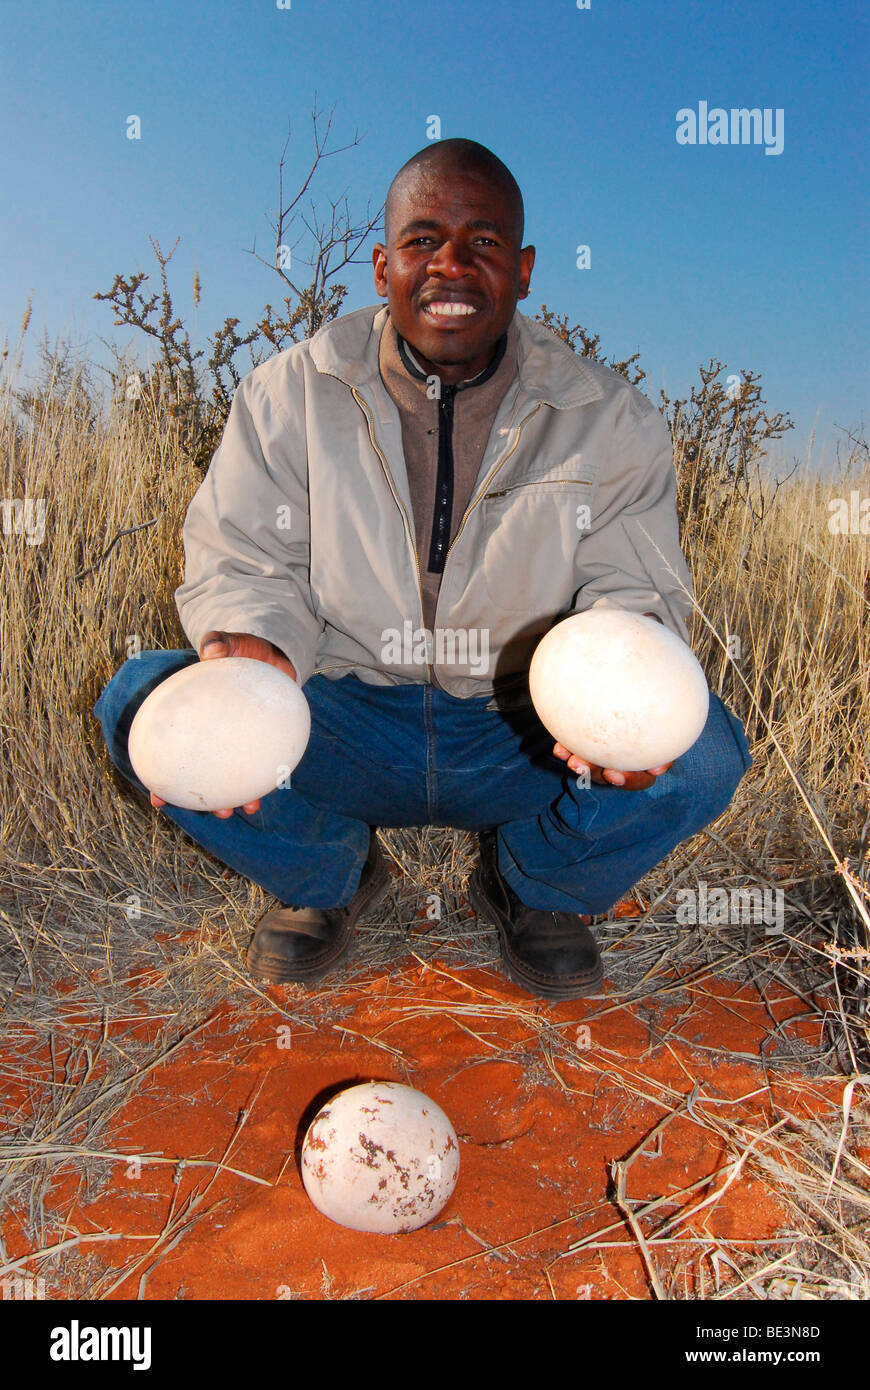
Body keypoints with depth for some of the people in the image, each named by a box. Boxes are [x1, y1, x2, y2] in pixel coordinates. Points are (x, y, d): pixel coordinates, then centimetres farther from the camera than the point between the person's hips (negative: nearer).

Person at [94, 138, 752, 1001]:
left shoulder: (608, 419, -2)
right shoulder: (290, 394, -2)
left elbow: (632, 588, -4)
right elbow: (242, 565, -3)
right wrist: (246, 656, -28)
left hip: (523, 739, 0)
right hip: (344, 725, 1)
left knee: (703, 751, -26)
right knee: (142, 698, -21)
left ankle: (532, 886, 9)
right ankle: (328, 875, 9)